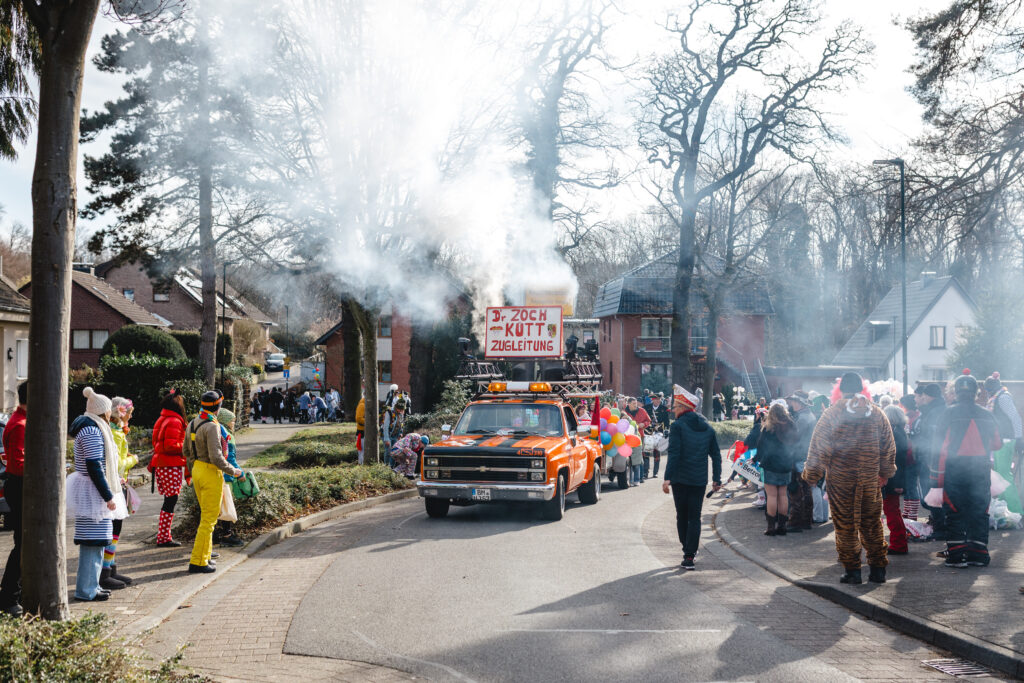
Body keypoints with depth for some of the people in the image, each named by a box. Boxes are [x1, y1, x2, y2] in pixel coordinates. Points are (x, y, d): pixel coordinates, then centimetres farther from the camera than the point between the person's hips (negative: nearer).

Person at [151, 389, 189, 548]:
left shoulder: (161, 420, 15)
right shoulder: (175, 421, -14)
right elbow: (170, 445, -20)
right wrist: (187, 447, -10)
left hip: (159, 465, 9)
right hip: (171, 467, -9)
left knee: (168, 501, 14)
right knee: (170, 501, -4)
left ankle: (163, 536, 16)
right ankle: (164, 538, -3)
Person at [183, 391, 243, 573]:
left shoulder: (192, 424, 8)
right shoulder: (212, 427, -20)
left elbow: (187, 451, 18)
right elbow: (216, 457, -25)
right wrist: (233, 471, -12)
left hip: (197, 470, 9)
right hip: (211, 473, -9)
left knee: (206, 515, 21)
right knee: (209, 518, -4)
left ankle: (205, 553, 29)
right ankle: (198, 562, -3)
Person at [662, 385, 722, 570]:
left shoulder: (678, 426, -9)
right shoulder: (708, 428, 9)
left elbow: (673, 454, -17)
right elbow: (716, 455, 12)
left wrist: (667, 478, -17)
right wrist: (717, 479, 17)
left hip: (680, 479, -4)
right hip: (700, 480, 4)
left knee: (682, 516, 10)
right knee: (694, 518, 4)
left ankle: (688, 552, 14)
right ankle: (689, 556, -3)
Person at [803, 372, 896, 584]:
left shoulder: (832, 414, -7)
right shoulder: (876, 413, 3)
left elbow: (819, 448, -8)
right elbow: (889, 446, 11)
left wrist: (811, 475, 1)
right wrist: (886, 472, 25)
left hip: (840, 480, -3)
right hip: (870, 479, 3)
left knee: (845, 525, 5)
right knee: (872, 524, 13)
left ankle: (852, 570, 6)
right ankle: (878, 569, 14)